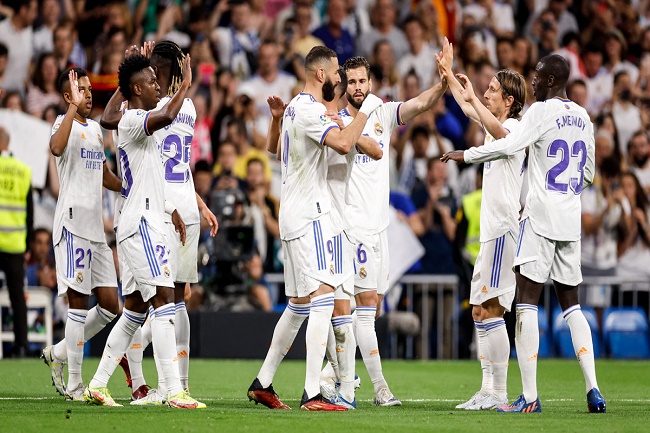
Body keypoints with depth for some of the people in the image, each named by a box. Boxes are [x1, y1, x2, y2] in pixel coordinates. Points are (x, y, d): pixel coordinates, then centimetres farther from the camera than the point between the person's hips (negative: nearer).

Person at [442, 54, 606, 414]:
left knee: (527, 300, -6)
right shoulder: (582, 118, 14)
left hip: (540, 219, -7)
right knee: (571, 304, 12)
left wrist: (465, 155, -8)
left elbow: (510, 145, -18)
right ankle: (593, 390, 1)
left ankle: (530, 397, -11)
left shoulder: (542, 111, -8)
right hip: (571, 221, 7)